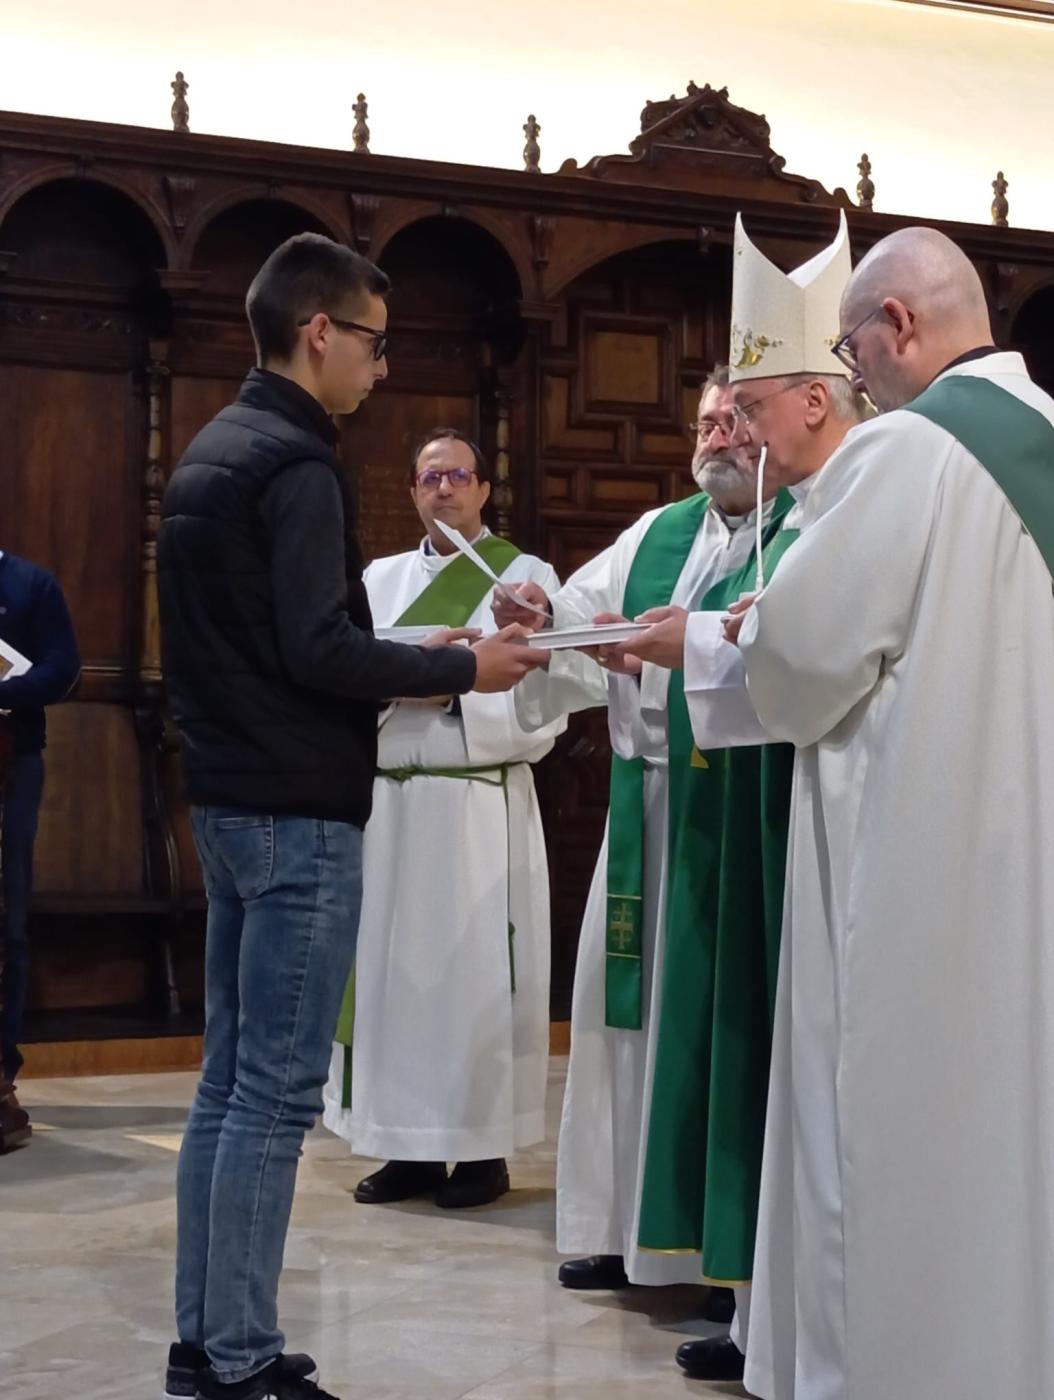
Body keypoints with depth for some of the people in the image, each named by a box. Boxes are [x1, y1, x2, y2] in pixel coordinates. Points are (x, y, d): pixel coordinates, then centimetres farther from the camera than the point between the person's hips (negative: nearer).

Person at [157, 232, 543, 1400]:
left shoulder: (211, 453, 15)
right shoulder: (295, 465, -14)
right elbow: (319, 649, -21)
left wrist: (405, 660, 15)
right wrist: (457, 669, -9)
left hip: (229, 798, 10)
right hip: (300, 812, -10)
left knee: (231, 1079, 12)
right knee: (278, 1092, -5)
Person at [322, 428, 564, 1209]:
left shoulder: (527, 577, 3)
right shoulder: (381, 579, 16)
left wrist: (458, 687, -17)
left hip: (479, 807, -4)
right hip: (388, 803, 4)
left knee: (473, 969, -3)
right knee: (394, 967, 5)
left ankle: (485, 1150, 5)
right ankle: (412, 1147, 13)